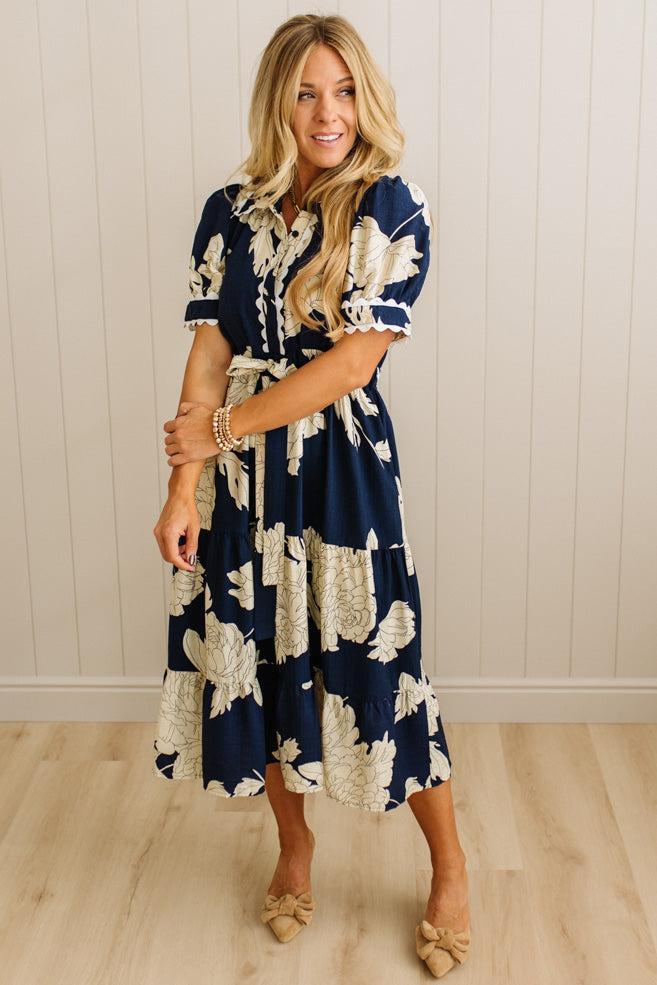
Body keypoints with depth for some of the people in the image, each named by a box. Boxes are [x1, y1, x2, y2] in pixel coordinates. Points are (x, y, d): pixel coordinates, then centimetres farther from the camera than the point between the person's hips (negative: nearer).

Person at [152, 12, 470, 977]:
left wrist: (218, 430, -13)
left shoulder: (394, 209, -8)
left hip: (343, 463, -4)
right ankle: (294, 847, 35)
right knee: (257, 652, 12)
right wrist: (183, 486, -9)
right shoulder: (230, 213, 4)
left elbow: (352, 360, -15)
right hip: (239, 468, 4)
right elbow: (209, 357, -1)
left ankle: (450, 869, 24)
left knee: (373, 654, 2)